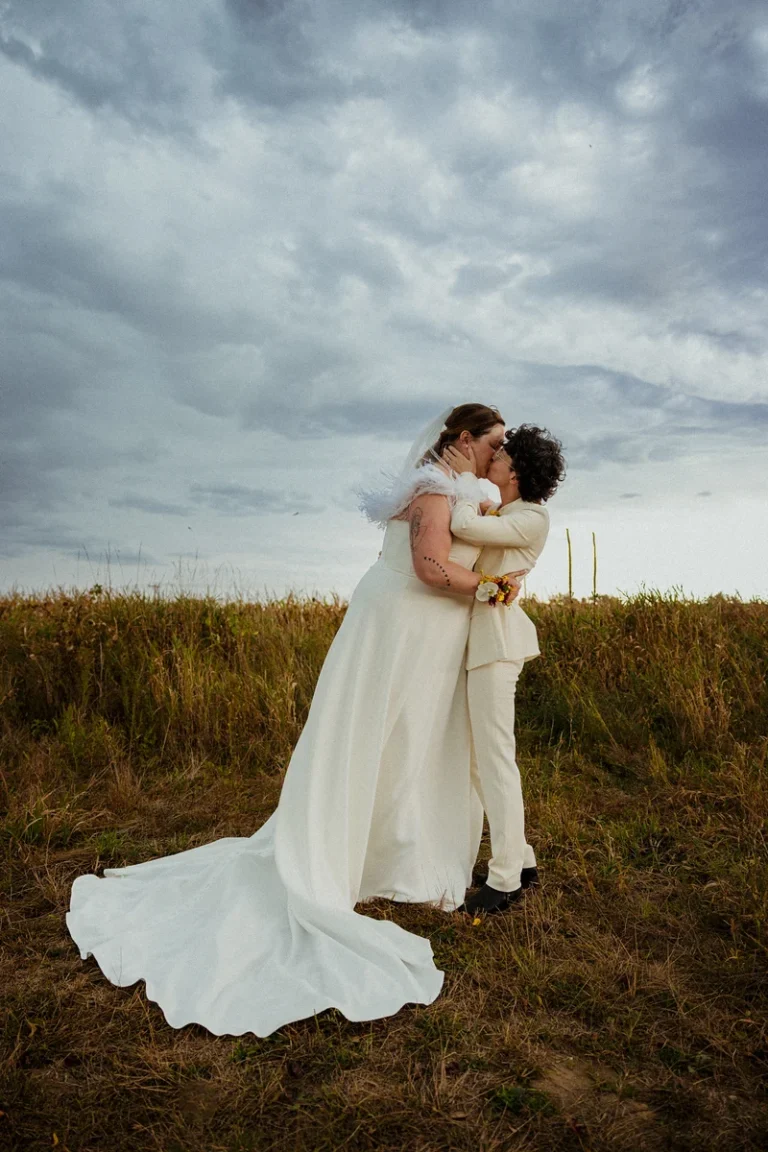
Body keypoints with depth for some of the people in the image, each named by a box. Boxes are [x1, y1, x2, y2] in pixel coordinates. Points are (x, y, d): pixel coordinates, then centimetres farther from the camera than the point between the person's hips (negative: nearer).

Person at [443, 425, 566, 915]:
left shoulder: (533, 519, -9)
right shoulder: (497, 514, 18)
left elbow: (465, 526, -20)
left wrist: (466, 477, -5)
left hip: (497, 636, -9)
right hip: (480, 636, 9)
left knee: (495, 756, -7)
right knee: (478, 755, 11)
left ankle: (506, 880, 3)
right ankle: (521, 860, 22)